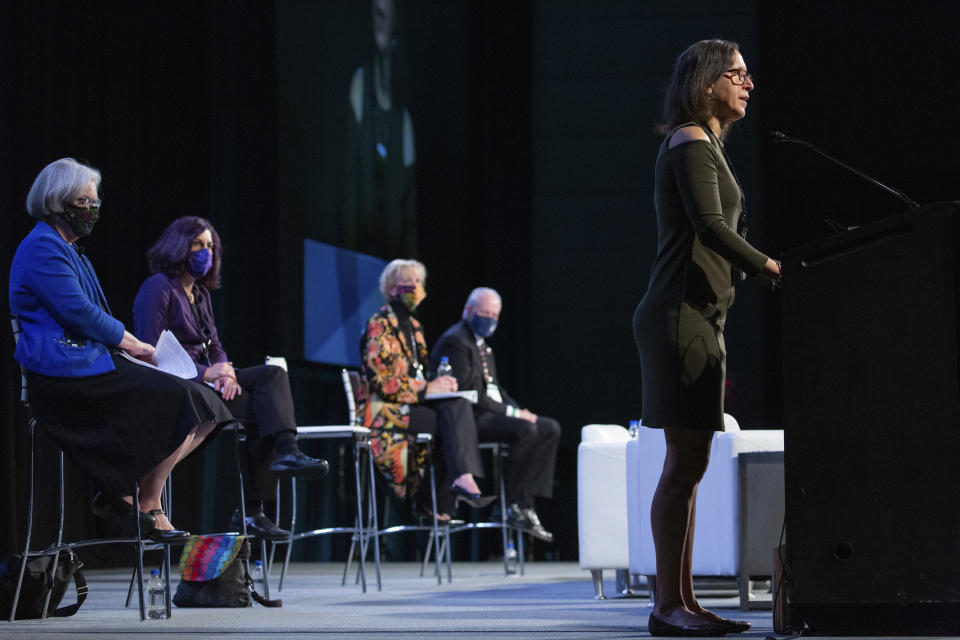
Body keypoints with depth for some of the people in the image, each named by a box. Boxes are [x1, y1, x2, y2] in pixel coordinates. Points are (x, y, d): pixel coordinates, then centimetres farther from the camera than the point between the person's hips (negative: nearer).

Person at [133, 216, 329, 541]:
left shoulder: (200, 292, 22)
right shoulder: (158, 288, -6)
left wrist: (225, 373, -8)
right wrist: (207, 373, -20)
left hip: (205, 380, 8)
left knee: (273, 374, -17)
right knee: (263, 408, -22)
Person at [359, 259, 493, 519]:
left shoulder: (413, 325, 21)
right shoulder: (380, 325, -6)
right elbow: (380, 380, -16)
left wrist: (440, 383, 1)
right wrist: (426, 389, -17)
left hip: (410, 403, 7)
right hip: (382, 409, -7)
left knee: (458, 405, -24)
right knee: (452, 425, -28)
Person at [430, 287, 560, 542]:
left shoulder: (482, 344, 23)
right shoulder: (455, 341, -10)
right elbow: (467, 390, -19)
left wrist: (519, 410, 4)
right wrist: (511, 412, -19)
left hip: (490, 413, 10)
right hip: (467, 418, -10)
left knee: (550, 429, -3)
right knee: (526, 430, -30)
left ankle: (526, 503, -11)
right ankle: (515, 506, -21)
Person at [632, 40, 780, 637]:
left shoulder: (708, 146, 22)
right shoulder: (691, 143, -8)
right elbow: (711, 227, -21)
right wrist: (776, 271, -20)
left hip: (699, 318, 10)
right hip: (681, 317, -10)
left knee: (688, 465, 8)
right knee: (685, 464, -10)